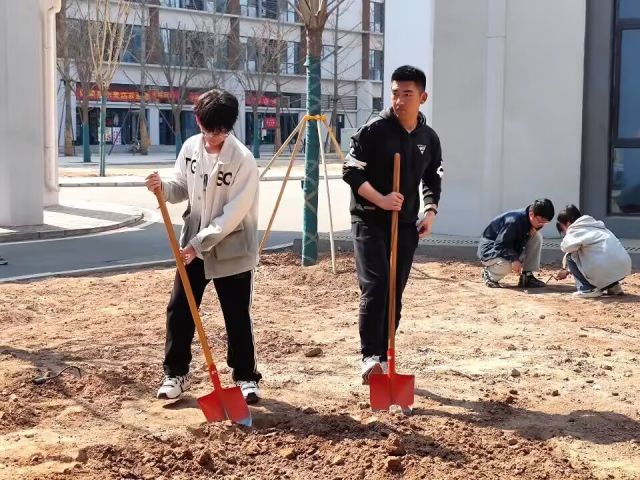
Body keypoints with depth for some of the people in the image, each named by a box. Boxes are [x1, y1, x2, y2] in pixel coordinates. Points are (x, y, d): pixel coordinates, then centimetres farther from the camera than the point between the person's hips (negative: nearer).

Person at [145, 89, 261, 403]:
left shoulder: (243, 159, -19)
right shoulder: (190, 147, -1)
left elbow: (233, 214, -21)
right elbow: (181, 188, 10)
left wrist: (200, 244, -22)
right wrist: (163, 186, -13)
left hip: (232, 250, -5)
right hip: (192, 245, 5)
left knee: (237, 317, 4)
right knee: (179, 310, 8)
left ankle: (245, 377, 19)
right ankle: (176, 373, 23)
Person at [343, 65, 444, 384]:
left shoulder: (429, 139, 6)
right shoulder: (374, 130, -9)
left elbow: (433, 180, 19)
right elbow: (351, 171, -9)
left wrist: (430, 212, 3)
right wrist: (381, 199, -20)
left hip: (406, 224, 5)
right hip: (370, 220, -5)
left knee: (395, 293, 7)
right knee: (375, 287, -18)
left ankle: (382, 356, 17)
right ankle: (369, 357, -15)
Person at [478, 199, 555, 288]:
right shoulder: (514, 221, -31)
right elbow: (500, 245, -31)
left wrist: (535, 229, -14)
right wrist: (514, 259, -45)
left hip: (511, 249, 8)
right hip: (491, 250, -8)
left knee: (537, 237, -9)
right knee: (507, 266, -40)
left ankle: (527, 276, -7)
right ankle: (489, 274, -3)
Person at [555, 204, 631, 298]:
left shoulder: (575, 230, 2)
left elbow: (566, 247, -14)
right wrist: (567, 271, 40)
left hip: (605, 270, -8)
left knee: (570, 257, 7)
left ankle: (587, 288, 2)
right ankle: (612, 285, 18)